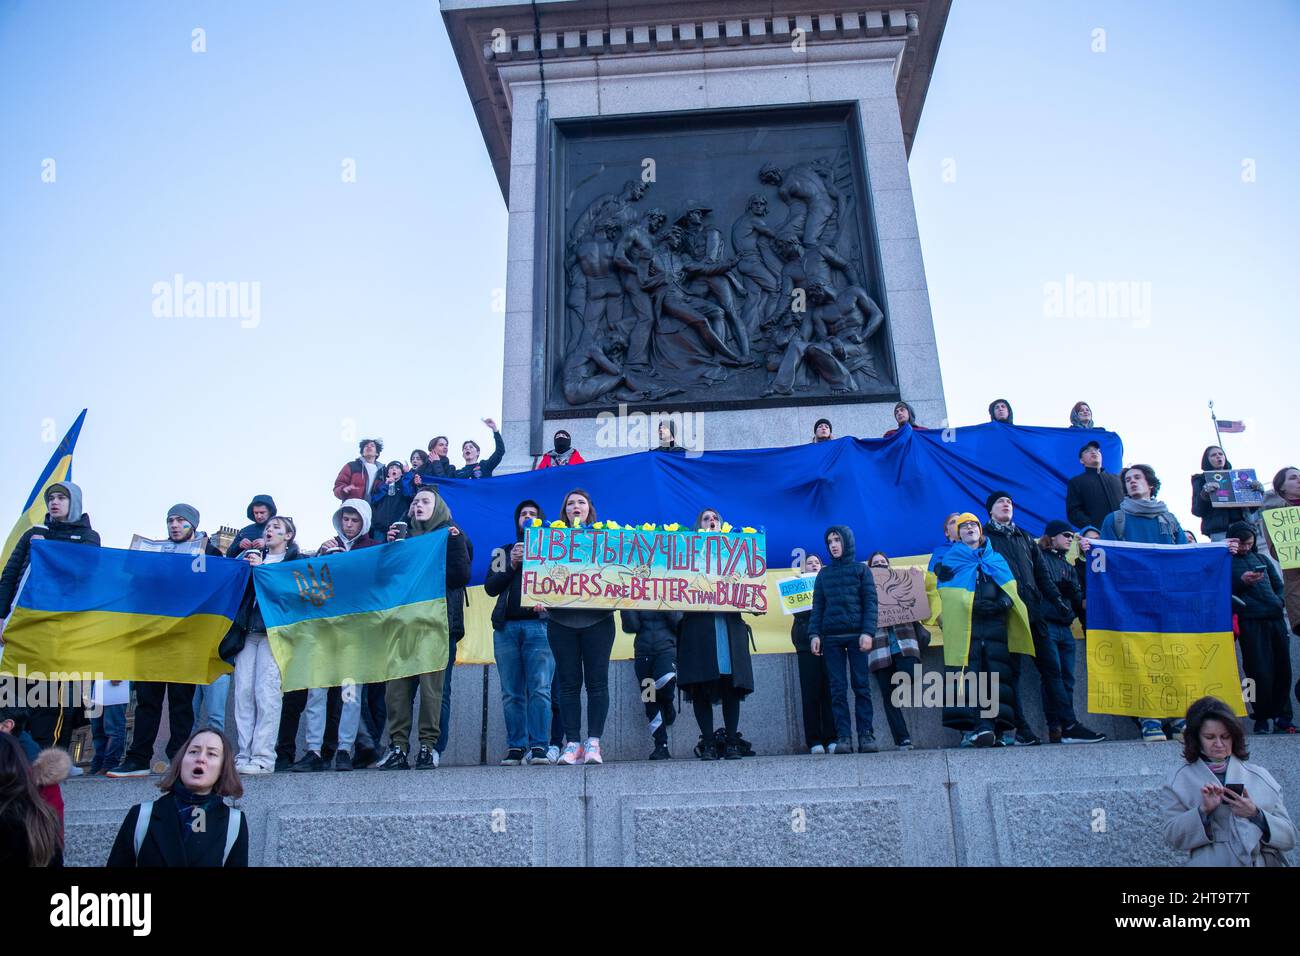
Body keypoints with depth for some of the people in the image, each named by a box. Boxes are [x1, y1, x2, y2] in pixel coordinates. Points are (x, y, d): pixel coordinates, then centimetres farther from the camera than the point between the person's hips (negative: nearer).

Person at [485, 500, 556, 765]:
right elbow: (490, 587, 11)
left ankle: (539, 748, -12)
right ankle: (515, 748, 3)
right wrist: (511, 566, -1)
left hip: (538, 625, -3)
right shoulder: (503, 552, 24)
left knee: (540, 689, -12)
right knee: (511, 693, 0)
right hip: (506, 626, 3)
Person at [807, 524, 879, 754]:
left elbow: (870, 603, 1)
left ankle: (866, 735, -1)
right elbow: (817, 606, 12)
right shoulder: (824, 574, 16)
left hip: (856, 635, -2)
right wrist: (814, 634, -1)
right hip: (831, 637, 2)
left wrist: (868, 632, -11)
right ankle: (843, 737, -2)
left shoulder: (861, 569, 8)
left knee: (861, 686, -3)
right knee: (837, 689, -2)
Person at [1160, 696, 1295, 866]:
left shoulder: (1260, 776, 10)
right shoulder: (1179, 780, 5)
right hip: (1211, 862, -2)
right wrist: (1203, 810, -14)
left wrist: (1256, 815, -8)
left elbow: (1289, 838, 8)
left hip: (1264, 862, 2)